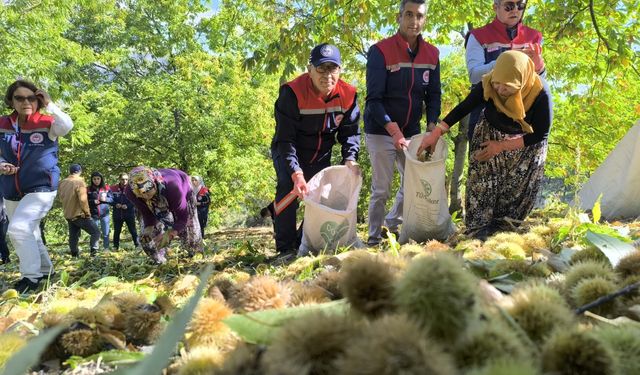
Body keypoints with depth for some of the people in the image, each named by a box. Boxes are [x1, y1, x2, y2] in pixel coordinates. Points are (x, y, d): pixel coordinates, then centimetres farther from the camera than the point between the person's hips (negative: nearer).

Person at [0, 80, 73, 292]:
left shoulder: (46, 124, -9)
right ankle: (45, 270, 36)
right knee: (28, 234, 17)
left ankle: (31, 276, -8)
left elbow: (67, 126, -29)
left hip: (41, 188, -6)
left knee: (19, 229, -21)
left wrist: (49, 105, -35)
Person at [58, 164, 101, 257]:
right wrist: (87, 213, -12)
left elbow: (61, 197, 17)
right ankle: (93, 250, -14)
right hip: (79, 214, -7)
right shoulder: (79, 182, -16)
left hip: (68, 215, 7)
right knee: (95, 232, -1)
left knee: (73, 235, 14)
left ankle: (74, 255, 16)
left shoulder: (62, 183, 6)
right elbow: (83, 200, -22)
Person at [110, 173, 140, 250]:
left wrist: (127, 206, -19)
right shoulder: (113, 188, -3)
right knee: (117, 231, 12)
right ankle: (115, 247, 24)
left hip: (129, 213, -2)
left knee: (133, 230, 2)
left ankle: (138, 245, 9)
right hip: (117, 214, 2)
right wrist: (115, 204, -14)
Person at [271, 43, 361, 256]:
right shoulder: (292, 93, -30)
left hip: (321, 155, 5)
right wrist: (296, 173, -43)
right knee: (288, 189, -22)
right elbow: (285, 139, -32)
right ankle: (286, 247, -12)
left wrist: (350, 159, -23)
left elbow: (350, 131, -5)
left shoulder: (348, 95, -17)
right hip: (288, 152, -5)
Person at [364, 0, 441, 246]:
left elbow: (433, 94, 6)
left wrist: (432, 124, -10)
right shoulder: (380, 51, -15)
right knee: (381, 188, -3)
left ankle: (392, 225, 30)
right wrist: (393, 129, -28)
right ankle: (374, 235, 12)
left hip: (411, 131, 5)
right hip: (381, 131, -5)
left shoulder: (432, 54, 2)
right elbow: (373, 99, -19)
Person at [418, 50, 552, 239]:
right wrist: (436, 132, -25)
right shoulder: (487, 85, -28)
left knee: (519, 190, -3)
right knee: (482, 184, -7)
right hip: (490, 134, 1)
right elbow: (463, 108, -17)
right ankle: (480, 228, 2)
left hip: (526, 144, -1)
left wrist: (501, 146, -22)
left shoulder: (539, 95, -31)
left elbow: (541, 134, -20)